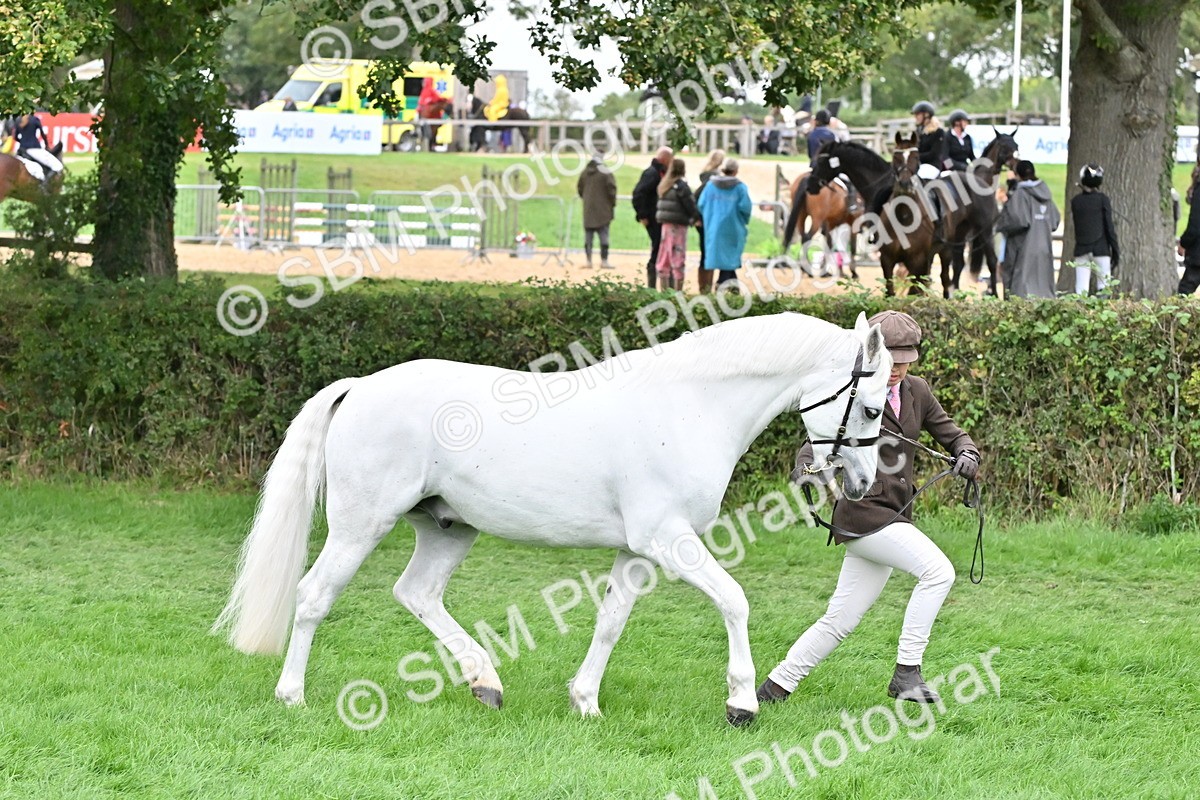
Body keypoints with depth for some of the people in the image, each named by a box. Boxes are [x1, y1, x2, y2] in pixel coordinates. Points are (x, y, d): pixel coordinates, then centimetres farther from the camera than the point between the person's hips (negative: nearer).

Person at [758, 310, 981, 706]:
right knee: (937, 570, -23)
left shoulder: (916, 392, 11)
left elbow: (952, 435, 14)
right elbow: (815, 445, -9)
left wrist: (967, 454, -9)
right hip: (862, 513, -7)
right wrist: (805, 470, -32)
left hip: (894, 517, 7)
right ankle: (907, 673, -20)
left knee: (840, 621, 7)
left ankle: (775, 687, 18)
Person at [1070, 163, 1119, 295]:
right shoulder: (1102, 199, -4)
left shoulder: (1075, 201, 5)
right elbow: (1109, 226, -4)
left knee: (1081, 289, 1)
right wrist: (1115, 249, 2)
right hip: (1100, 249, -3)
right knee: (1103, 287, 0)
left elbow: (1077, 223, 12)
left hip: (1081, 250, 3)